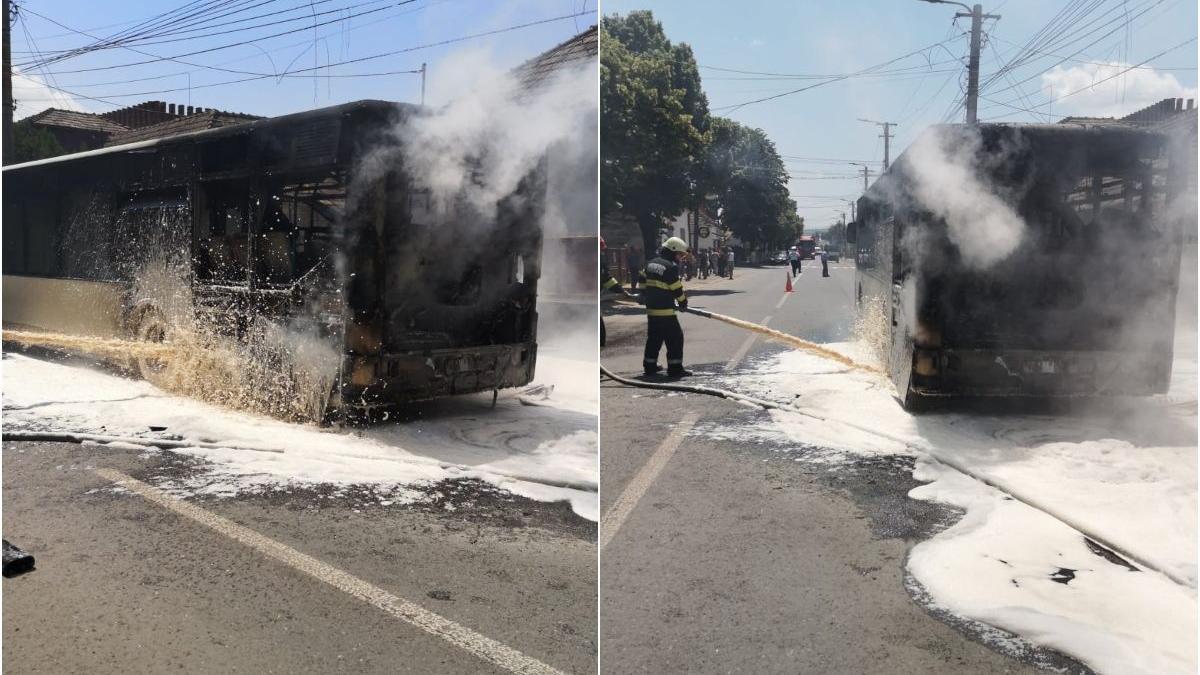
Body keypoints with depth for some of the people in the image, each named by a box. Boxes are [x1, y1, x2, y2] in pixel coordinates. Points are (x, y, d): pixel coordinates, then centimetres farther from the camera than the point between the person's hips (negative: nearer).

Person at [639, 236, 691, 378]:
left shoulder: (651, 263, 11)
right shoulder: (671, 267, -14)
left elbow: (643, 280, 18)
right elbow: (677, 289, -11)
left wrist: (646, 297, 29)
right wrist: (683, 302, 3)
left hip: (651, 308, 8)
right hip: (665, 310, -8)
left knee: (653, 337, 18)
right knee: (675, 337, -1)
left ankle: (650, 366, 23)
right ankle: (675, 368, -2)